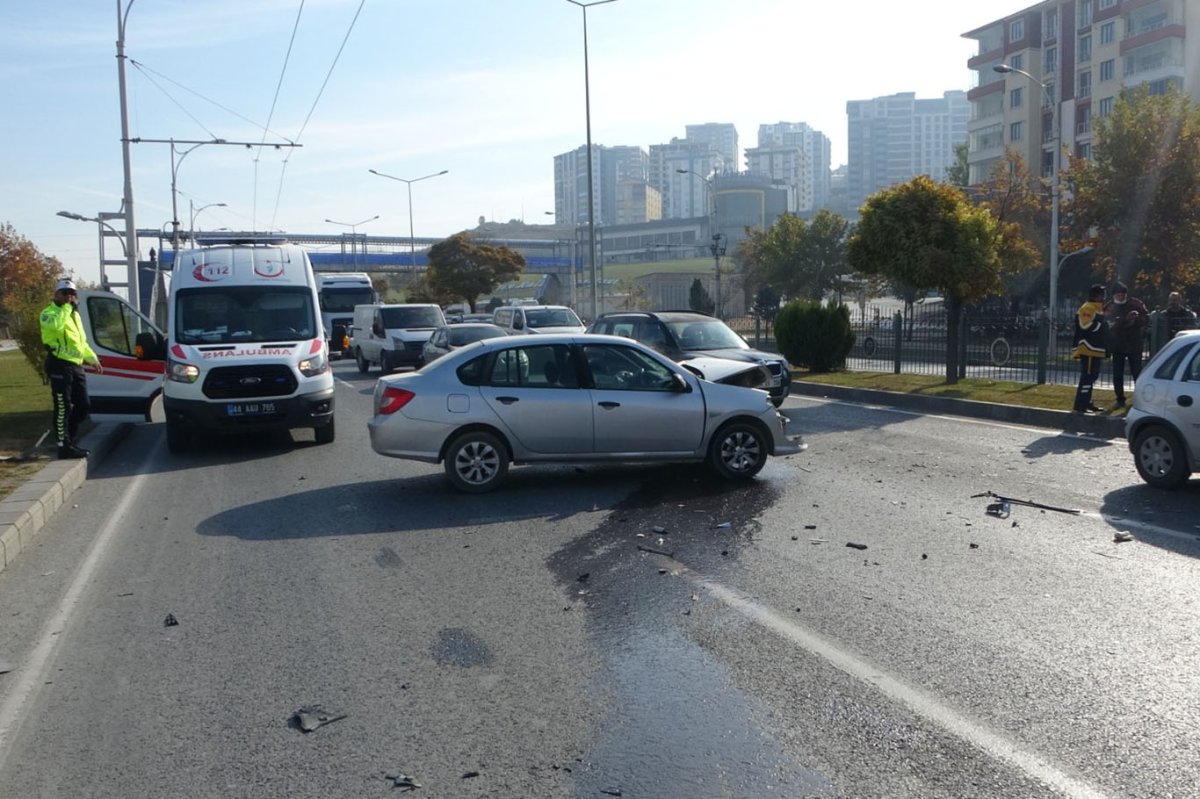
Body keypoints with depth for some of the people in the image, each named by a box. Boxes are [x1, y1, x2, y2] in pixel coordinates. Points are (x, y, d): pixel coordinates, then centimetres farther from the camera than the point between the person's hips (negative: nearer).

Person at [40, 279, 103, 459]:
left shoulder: (74, 314, 23)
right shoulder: (49, 313, -4)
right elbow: (55, 325, -30)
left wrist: (93, 358, 25)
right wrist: (66, 307, -21)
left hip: (76, 366, 9)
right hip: (59, 366, -9)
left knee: (82, 406, 10)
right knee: (63, 408, -8)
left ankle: (68, 440, 21)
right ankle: (64, 446, -5)